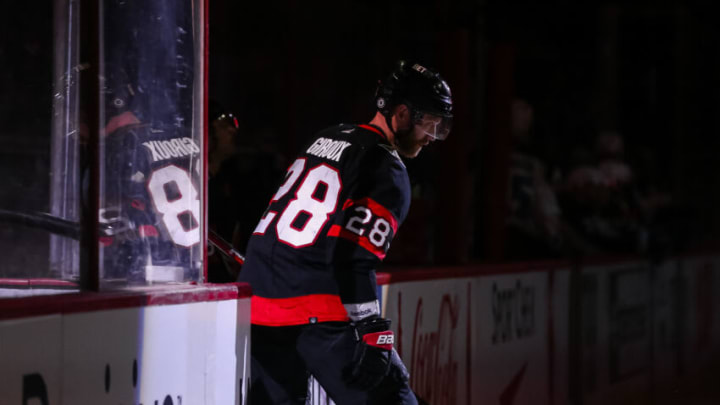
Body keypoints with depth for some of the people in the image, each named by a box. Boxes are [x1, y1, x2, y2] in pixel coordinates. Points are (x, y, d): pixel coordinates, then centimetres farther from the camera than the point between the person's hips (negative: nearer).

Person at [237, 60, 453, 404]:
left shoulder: (329, 139, 17)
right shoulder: (387, 171, -9)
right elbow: (353, 259, -18)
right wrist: (374, 337, -18)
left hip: (258, 301, 8)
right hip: (318, 315, -8)